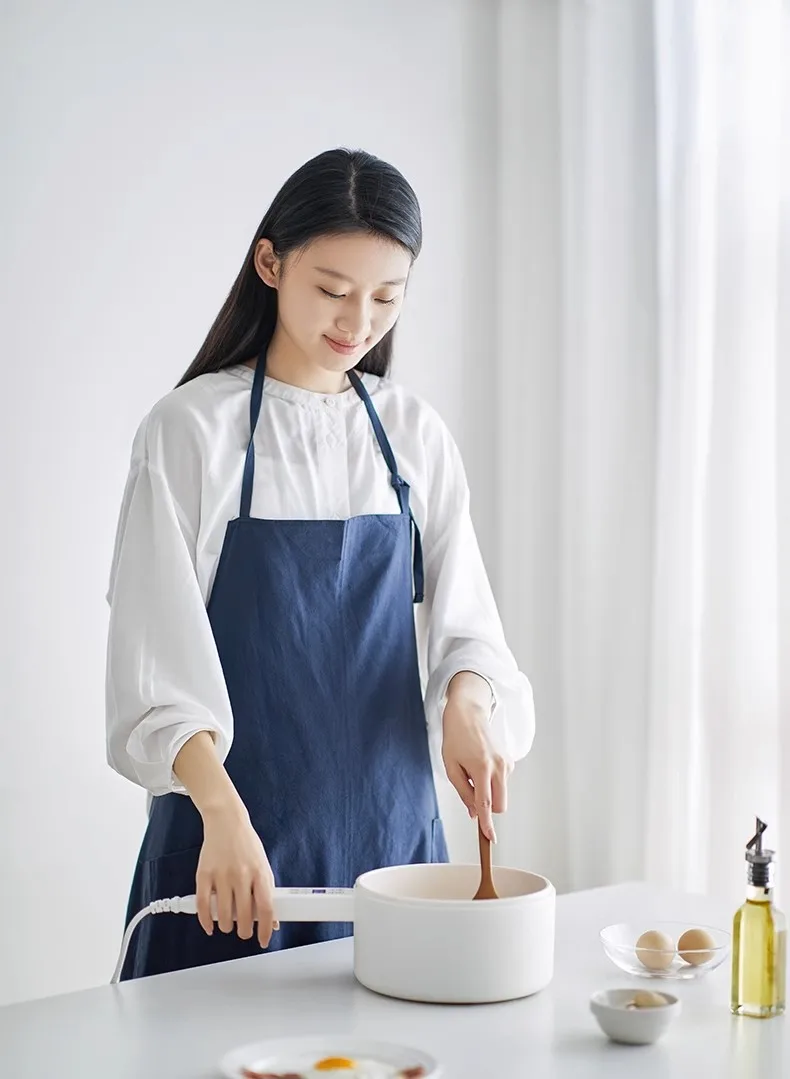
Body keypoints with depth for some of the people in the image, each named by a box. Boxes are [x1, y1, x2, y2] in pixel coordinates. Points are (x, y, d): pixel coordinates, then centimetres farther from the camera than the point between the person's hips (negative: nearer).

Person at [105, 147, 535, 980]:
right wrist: (223, 814, -26)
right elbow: (158, 658, -12)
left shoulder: (415, 435, 6)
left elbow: (462, 619, 3)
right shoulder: (191, 429, -6)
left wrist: (467, 702, -19)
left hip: (390, 825, 4)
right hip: (235, 844, -3)